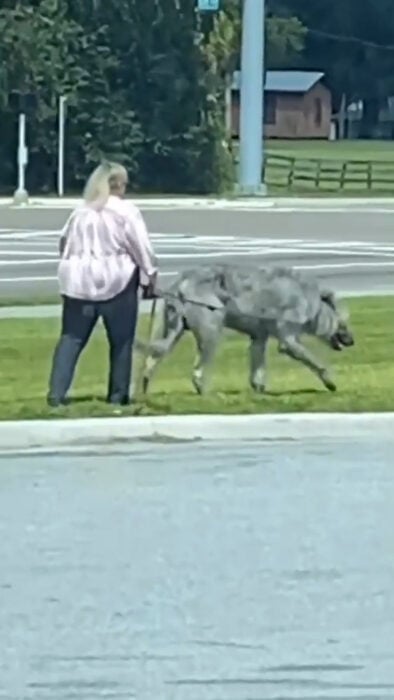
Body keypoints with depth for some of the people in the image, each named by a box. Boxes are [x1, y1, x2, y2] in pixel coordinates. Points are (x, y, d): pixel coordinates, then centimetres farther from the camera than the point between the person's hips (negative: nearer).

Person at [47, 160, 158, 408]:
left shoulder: (80, 213, 12)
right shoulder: (126, 211, -4)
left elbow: (64, 246, 15)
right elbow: (142, 248, -5)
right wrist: (150, 277, 3)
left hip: (80, 283, 4)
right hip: (115, 283, -4)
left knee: (72, 338, 4)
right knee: (121, 341, 7)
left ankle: (56, 392, -5)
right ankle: (118, 394, 9)